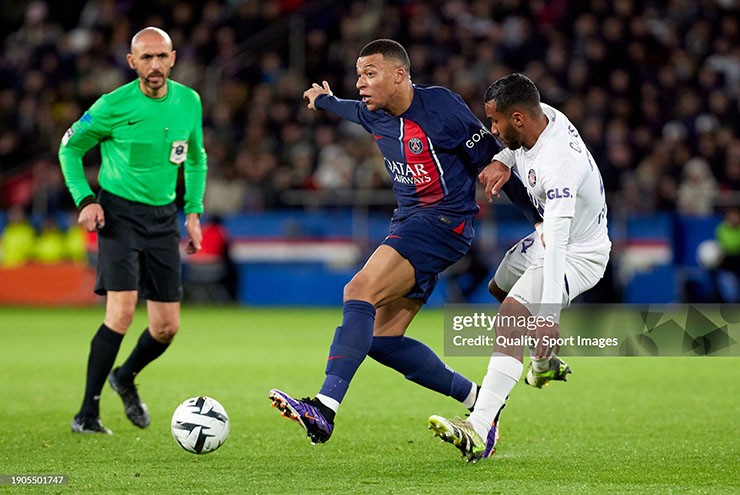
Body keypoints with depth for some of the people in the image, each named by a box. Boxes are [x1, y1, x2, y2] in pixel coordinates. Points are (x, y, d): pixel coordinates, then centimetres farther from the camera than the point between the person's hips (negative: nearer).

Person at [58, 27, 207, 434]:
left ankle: (126, 377, 35)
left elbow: (196, 159, 18)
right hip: (120, 212, -5)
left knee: (167, 327, 2)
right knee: (122, 309, -20)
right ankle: (87, 413, -11)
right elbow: (70, 147, 2)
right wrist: (84, 199, -10)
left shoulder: (189, 102, 2)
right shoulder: (113, 106, -12)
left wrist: (193, 211, 9)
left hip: (164, 217, 5)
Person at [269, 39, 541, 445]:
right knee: (382, 339, 2)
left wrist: (541, 218, -1)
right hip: (408, 222, 9)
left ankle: (325, 408, -37)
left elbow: (492, 160, -6)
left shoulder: (441, 106, -13)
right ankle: (478, 399, 14)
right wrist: (325, 101, 55)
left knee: (360, 290, -26)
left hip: (445, 222, -9)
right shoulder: (374, 115, 7)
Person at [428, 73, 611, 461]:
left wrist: (548, 316, -50)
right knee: (498, 286, 30)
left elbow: (556, 243, -44)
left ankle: (480, 431, -37)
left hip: (578, 254, -10)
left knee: (511, 318, -28)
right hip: (548, 236, 10)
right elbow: (512, 148, 15)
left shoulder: (558, 164, -37)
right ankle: (548, 363, 53)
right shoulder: (541, 115, -10)